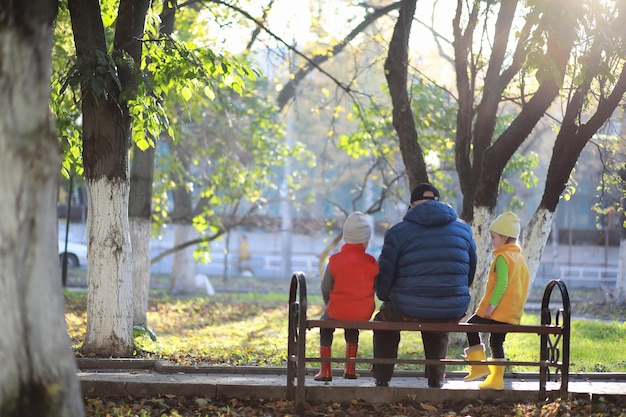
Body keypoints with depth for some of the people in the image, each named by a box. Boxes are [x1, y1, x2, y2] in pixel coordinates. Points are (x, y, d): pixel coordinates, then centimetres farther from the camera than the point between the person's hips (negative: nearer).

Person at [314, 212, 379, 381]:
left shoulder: (335, 260, -8)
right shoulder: (371, 262, -5)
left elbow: (326, 288, -3)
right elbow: (374, 288, 4)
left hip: (337, 312, -2)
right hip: (363, 314, 2)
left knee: (325, 324, 28)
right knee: (352, 329, 35)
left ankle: (325, 370, 22)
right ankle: (350, 369, 35)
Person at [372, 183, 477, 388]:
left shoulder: (398, 232, -2)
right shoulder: (463, 229, 9)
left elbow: (385, 278, 0)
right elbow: (470, 272, 17)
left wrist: (385, 297, 21)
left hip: (410, 310, -3)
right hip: (453, 312, 3)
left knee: (384, 319, 32)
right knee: (438, 329, 40)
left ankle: (382, 378, 31)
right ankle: (436, 378, 38)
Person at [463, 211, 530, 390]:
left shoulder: (502, 257, -12)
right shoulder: (520, 257, 18)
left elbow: (502, 283, -22)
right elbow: (523, 284, 21)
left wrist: (491, 305, -22)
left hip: (497, 310, -9)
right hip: (512, 313, 9)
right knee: (496, 342, 14)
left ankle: (479, 365, -5)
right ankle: (496, 379, 14)